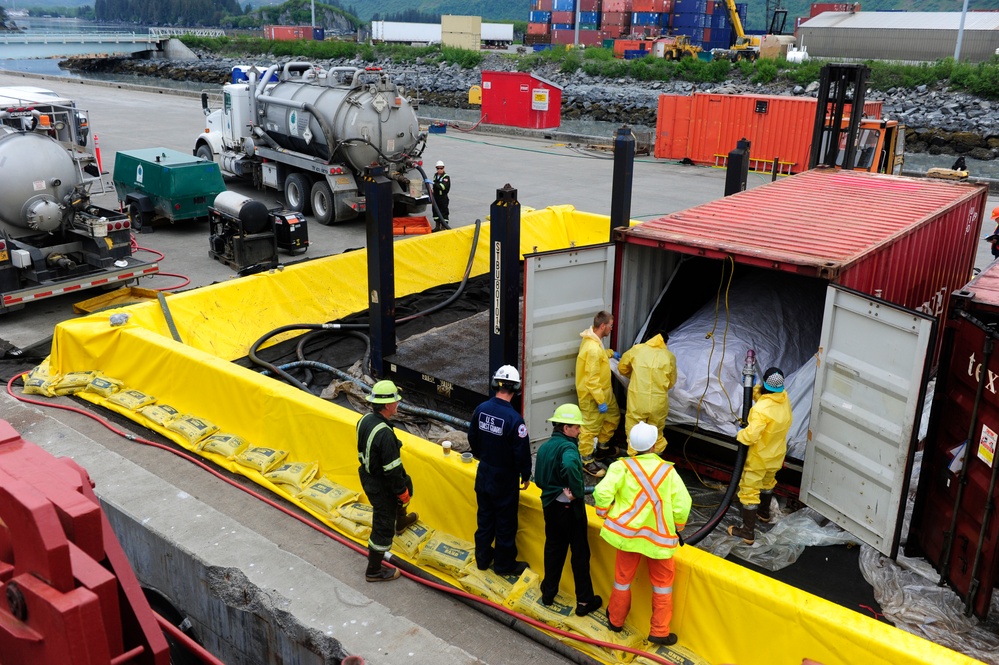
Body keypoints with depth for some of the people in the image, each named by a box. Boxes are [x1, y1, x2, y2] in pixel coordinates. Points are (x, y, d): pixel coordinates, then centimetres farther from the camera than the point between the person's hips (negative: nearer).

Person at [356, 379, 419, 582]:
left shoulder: (365, 419, -8)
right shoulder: (385, 434, -35)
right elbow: (392, 470, -28)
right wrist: (402, 492, -12)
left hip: (368, 476, 9)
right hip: (381, 487, -9)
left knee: (406, 483, 34)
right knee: (383, 527, 8)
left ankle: (401, 522, 61)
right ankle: (373, 571, 25)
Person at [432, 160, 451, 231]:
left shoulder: (446, 177, -12)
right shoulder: (435, 175, 12)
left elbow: (443, 186, -27)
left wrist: (433, 183, -35)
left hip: (443, 197, -7)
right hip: (435, 197, 7)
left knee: (444, 212, -3)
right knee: (436, 211, 11)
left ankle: (444, 227, 1)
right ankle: (437, 226, 20)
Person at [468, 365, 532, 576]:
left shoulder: (481, 410, -8)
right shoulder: (514, 419, -26)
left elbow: (472, 438, 7)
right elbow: (522, 452, -19)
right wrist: (525, 476, -3)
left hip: (483, 474, 6)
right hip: (505, 479, -6)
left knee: (484, 517, 20)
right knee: (505, 522, 10)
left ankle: (483, 558, 34)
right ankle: (505, 564, 24)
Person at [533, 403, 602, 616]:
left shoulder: (544, 447, 4)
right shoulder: (567, 447, -22)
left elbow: (539, 479, 8)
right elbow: (570, 466, -45)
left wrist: (554, 489, -3)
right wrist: (576, 491, -31)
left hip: (549, 505, 7)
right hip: (569, 508, -7)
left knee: (553, 548, 21)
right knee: (580, 553, 6)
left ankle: (548, 592, 32)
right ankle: (584, 601, 15)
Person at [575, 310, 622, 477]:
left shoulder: (595, 340, 1)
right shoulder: (593, 349, -31)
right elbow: (592, 380, -29)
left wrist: (610, 353, 26)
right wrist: (601, 401, -26)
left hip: (604, 391, 11)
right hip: (592, 395, -11)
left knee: (613, 416, 24)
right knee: (591, 427, 2)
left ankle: (602, 448, 42)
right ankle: (586, 460, 17)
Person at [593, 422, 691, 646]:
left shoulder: (622, 466, -11)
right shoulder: (667, 470, -7)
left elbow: (602, 492, -21)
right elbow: (682, 503, -9)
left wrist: (606, 514, -2)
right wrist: (677, 528, 7)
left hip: (627, 532, 1)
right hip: (660, 536, 0)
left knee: (623, 578, 19)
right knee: (662, 584, 15)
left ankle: (616, 620, 35)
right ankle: (659, 632, 19)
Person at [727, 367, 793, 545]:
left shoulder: (762, 409, -35)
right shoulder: (785, 399, -12)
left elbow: (751, 435, -37)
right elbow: (761, 396, 5)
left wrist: (740, 435, -17)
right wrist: (752, 386, -10)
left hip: (759, 457, -8)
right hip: (776, 454, 8)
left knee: (749, 491, 4)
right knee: (768, 482, 31)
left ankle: (748, 532, 9)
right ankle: (764, 512, 53)